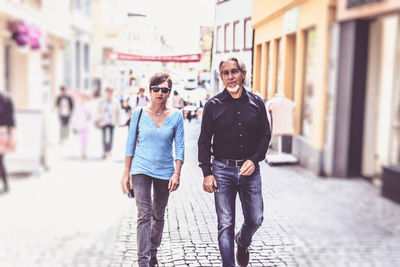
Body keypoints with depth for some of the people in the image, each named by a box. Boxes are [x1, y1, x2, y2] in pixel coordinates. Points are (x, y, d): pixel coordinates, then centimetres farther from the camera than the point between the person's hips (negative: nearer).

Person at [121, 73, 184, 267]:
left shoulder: (176, 115, -1)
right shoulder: (139, 113, -2)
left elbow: (179, 146, 0)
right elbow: (130, 143, 3)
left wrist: (177, 173, -9)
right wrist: (126, 173, 2)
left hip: (164, 171, 2)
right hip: (141, 169, -1)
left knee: (158, 216, 13)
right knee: (144, 214, -13)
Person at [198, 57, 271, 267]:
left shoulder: (256, 103, 5)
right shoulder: (213, 105, 0)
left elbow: (265, 135, 8)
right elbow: (204, 141, 2)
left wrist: (254, 160, -7)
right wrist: (207, 173, -5)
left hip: (250, 170, 2)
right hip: (222, 170, -2)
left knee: (255, 219, 9)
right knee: (225, 225, 2)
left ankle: (243, 242, 42)